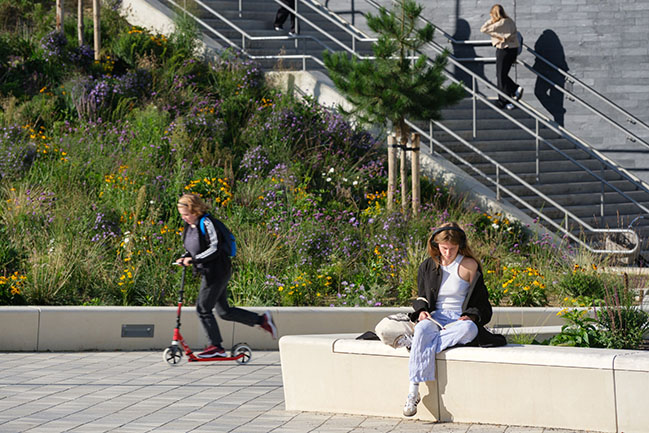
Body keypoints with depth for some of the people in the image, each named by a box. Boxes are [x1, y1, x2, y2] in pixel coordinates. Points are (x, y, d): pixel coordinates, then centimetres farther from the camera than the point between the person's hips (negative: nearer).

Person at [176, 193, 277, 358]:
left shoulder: (206, 223, -16)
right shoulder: (189, 226, 11)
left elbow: (215, 249, -22)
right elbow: (192, 249, 22)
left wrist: (194, 260, -24)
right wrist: (184, 258, 2)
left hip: (217, 271, -9)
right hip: (208, 273, 9)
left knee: (203, 308, -6)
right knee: (224, 311, 11)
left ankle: (216, 346, 3)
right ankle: (262, 320, 20)